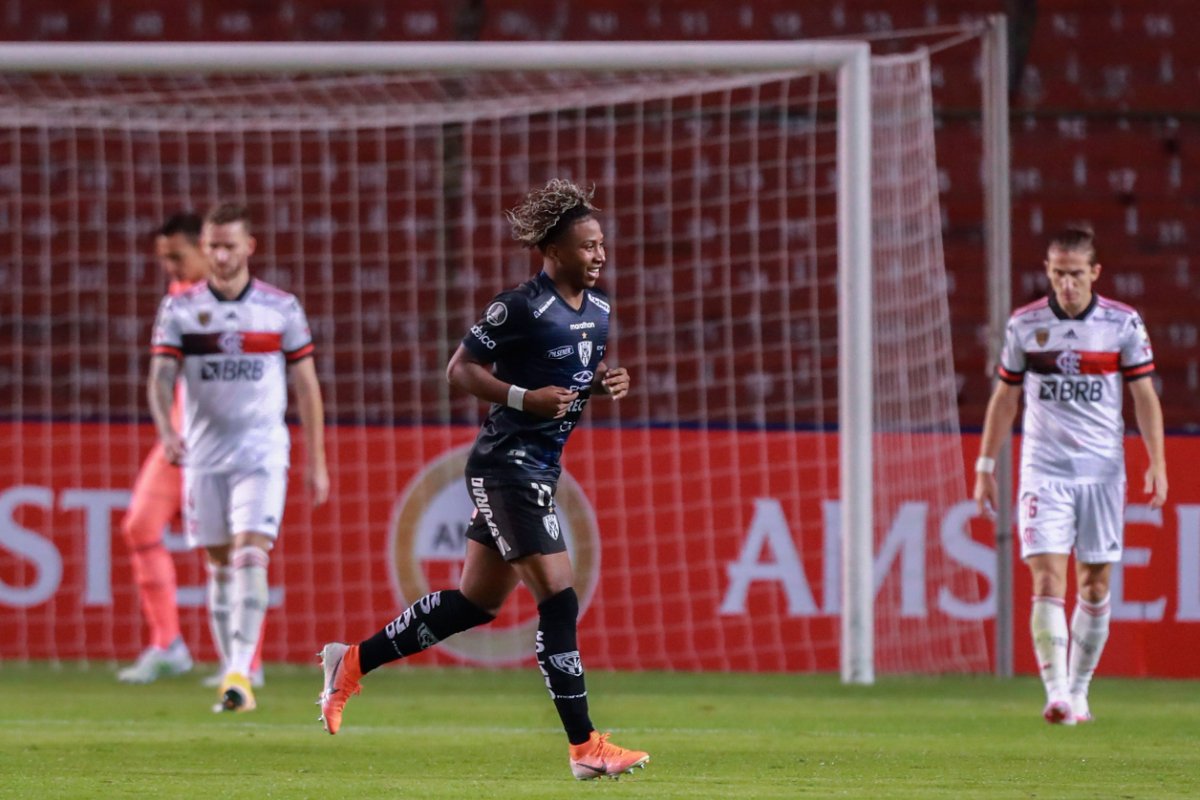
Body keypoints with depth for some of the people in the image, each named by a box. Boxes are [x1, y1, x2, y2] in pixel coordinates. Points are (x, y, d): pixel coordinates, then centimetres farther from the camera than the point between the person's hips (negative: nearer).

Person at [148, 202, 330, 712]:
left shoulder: (281, 309, 2)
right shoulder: (179, 310, 4)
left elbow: (307, 387, 6)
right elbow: (161, 376, -4)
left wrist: (317, 462, 5)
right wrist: (166, 429, -25)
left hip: (262, 453, -2)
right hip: (203, 455, 2)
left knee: (251, 558, -16)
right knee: (220, 565, 7)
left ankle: (240, 674, -22)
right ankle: (232, 677, 15)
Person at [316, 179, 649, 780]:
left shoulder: (598, 308, 9)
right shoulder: (521, 307, -15)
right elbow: (460, 370, -11)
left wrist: (610, 381, 2)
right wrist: (526, 399, -22)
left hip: (538, 470, 10)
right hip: (506, 465, -9)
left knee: (476, 602, 16)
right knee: (558, 599, -13)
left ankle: (352, 661, 28)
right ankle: (585, 748, -11)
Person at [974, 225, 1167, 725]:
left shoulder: (1123, 323, -1)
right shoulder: (1024, 325, 1)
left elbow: (1144, 395, 4)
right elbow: (1004, 397, 11)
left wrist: (1157, 463, -5)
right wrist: (985, 466, 10)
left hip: (1103, 472, 1)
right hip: (1044, 471, -1)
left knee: (1095, 585, 5)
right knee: (1048, 580, -13)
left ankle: (1079, 692, 16)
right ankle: (1056, 693, -18)